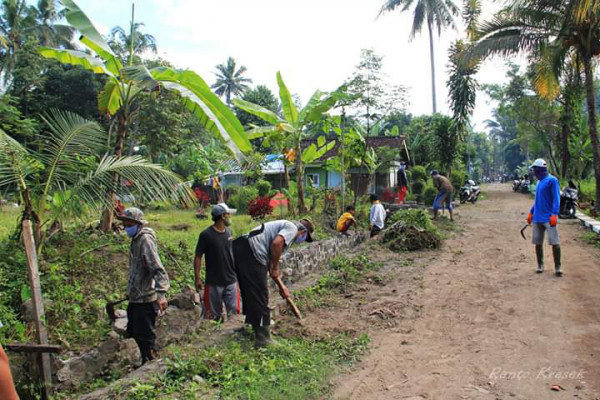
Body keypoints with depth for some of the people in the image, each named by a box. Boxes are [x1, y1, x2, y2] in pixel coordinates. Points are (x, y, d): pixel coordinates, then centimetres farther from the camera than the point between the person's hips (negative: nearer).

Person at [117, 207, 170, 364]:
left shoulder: (145, 240, -19)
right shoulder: (136, 239, 11)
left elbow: (158, 269, -30)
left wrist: (161, 293, -40)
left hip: (145, 299, -10)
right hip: (136, 298, 10)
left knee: (144, 336, 0)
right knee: (134, 332, 21)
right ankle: (147, 363, 36)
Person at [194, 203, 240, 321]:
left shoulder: (229, 231, 2)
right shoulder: (206, 234, -13)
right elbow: (198, 257, -9)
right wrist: (197, 279, -11)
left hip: (231, 280, 4)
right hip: (213, 283, -4)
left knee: (234, 312, 8)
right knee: (213, 315, 10)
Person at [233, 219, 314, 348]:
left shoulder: (284, 227, 28)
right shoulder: (292, 227, 0)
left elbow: (271, 259, 32)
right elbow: (276, 243, -21)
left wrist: (281, 286, 35)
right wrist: (275, 267, -5)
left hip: (240, 248, 10)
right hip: (250, 254, -10)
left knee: (251, 292, 25)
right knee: (259, 296, -1)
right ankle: (263, 340, 7)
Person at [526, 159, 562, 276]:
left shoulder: (552, 180, -8)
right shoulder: (539, 182, 15)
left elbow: (556, 199, -13)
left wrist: (554, 214, -20)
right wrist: (531, 213, 19)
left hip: (549, 218, -7)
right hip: (537, 218, 7)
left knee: (555, 243, -5)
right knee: (538, 243, 10)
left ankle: (558, 267, 4)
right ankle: (540, 265, 21)